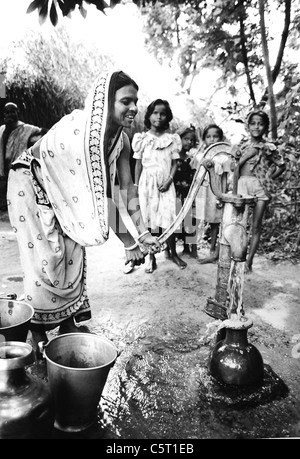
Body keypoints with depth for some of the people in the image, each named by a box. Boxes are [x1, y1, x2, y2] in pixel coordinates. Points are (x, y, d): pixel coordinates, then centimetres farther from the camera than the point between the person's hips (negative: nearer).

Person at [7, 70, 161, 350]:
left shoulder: (121, 139, -12)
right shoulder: (76, 128, -33)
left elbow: (126, 186, -10)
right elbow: (96, 190, -31)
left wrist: (141, 232, -17)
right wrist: (128, 239, -27)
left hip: (67, 194, 7)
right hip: (31, 183, -6)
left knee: (72, 255, 5)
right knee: (42, 259, -4)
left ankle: (69, 326, 21)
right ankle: (37, 333, 15)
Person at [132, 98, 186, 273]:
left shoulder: (172, 139, 4)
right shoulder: (142, 138, 3)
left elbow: (175, 163, 5)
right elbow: (138, 164, 6)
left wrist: (169, 180, -10)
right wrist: (136, 186, 2)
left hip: (165, 184, 0)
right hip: (147, 183, 0)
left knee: (168, 221, -3)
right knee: (150, 222, 3)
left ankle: (173, 253, 17)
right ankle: (152, 258, 12)